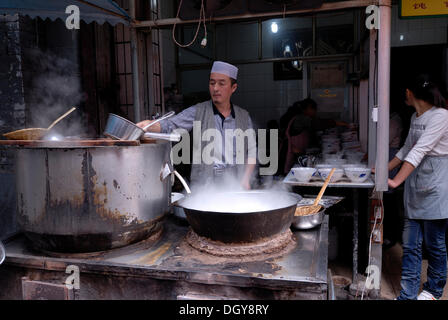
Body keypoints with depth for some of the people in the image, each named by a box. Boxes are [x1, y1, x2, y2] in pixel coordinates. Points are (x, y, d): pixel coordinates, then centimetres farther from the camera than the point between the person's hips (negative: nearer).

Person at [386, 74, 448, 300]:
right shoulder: (415, 118, 12)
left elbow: (419, 151, -22)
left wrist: (396, 181, -27)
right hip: (415, 190, 7)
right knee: (410, 245, 6)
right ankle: (408, 295, 14)